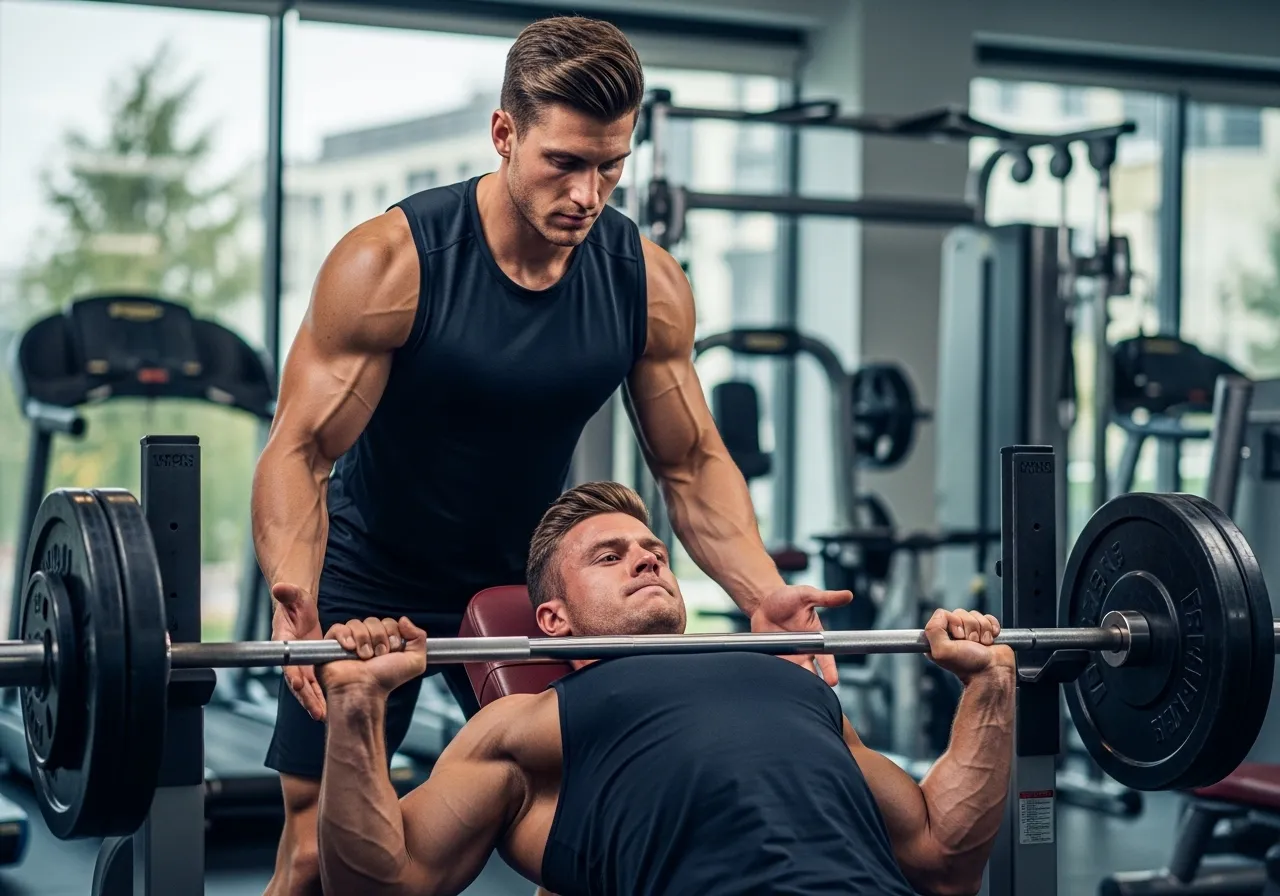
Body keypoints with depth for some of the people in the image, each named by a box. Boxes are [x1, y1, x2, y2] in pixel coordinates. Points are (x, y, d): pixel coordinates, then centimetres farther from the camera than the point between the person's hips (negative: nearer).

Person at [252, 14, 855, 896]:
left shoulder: (649, 284, -14)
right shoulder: (389, 262, -25)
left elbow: (693, 464, -6)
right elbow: (300, 452, -25)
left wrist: (763, 593, -23)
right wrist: (293, 596, -45)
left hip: (525, 581, 3)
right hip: (371, 578, -3)